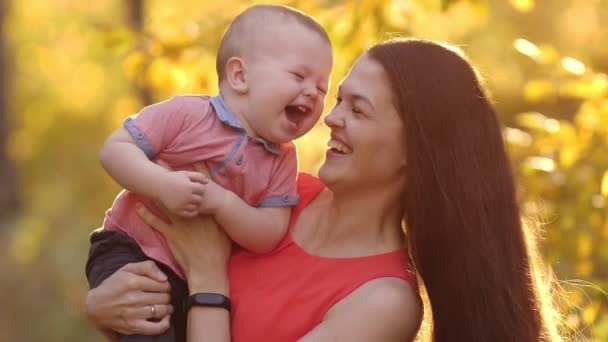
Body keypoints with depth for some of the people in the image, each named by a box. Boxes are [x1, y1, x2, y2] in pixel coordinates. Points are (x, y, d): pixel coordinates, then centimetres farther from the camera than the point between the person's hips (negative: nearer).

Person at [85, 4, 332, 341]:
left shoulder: (282, 160, 0)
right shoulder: (186, 114, -12)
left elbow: (269, 236, -9)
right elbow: (114, 149, -13)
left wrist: (222, 203, -26)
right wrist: (161, 184, -29)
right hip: (132, 249, -5)